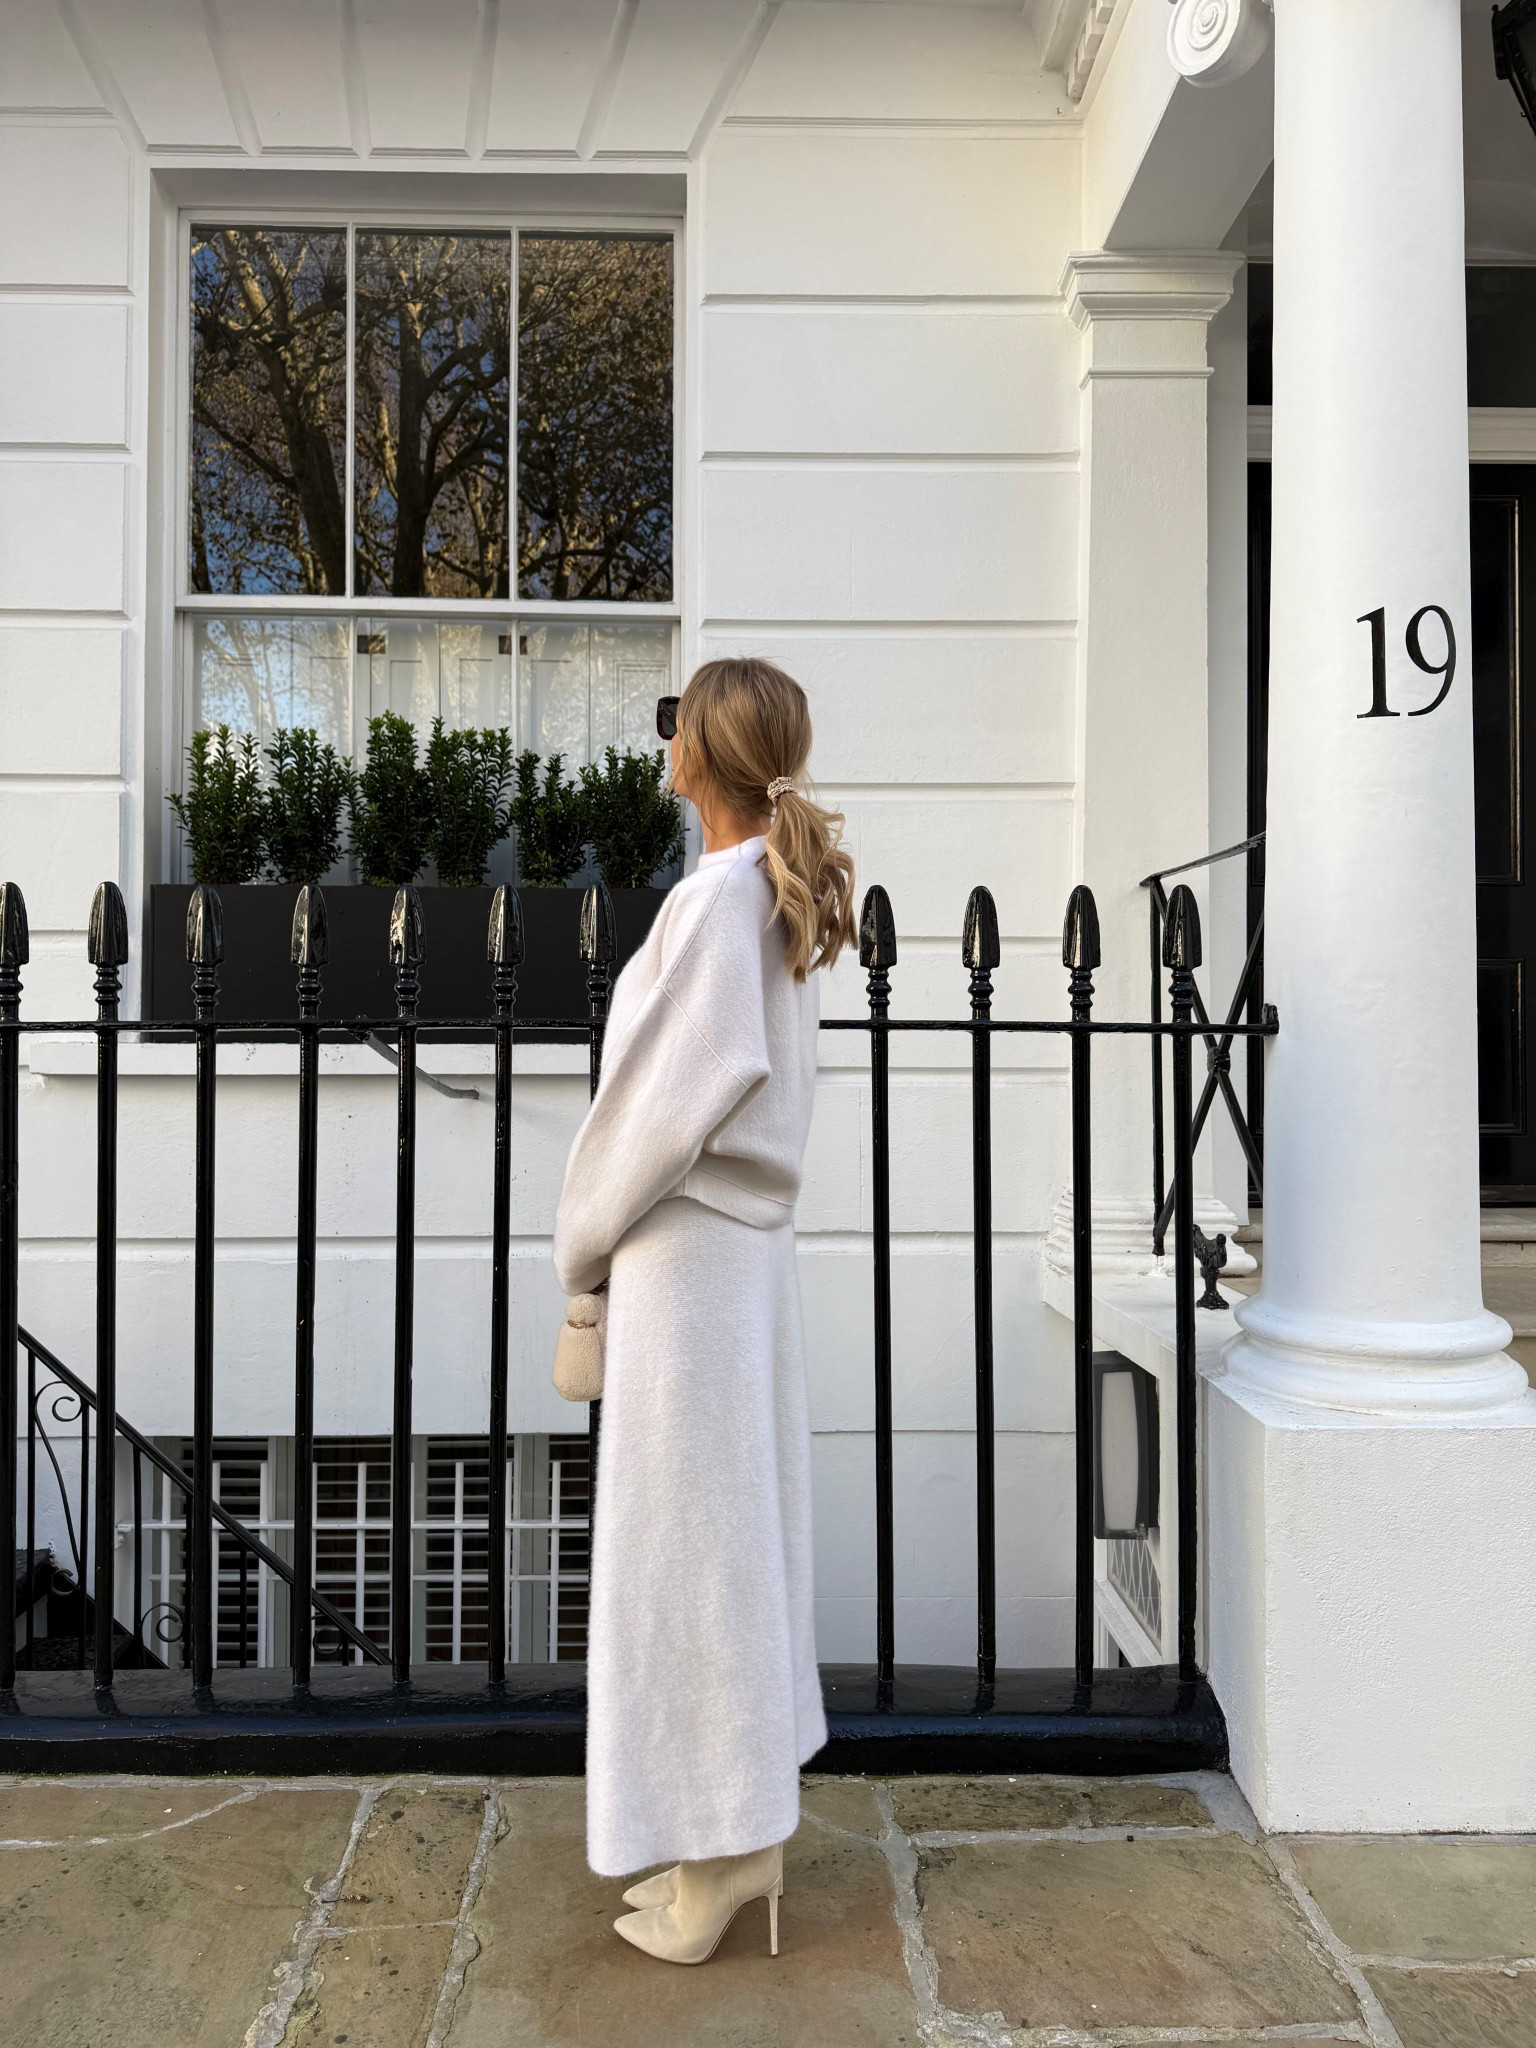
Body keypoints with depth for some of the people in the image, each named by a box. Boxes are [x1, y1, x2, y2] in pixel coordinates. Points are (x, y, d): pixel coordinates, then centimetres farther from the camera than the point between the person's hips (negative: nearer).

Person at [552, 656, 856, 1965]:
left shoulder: (716, 895, -16)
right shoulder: (781, 890, 10)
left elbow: (677, 1091, -18)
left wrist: (583, 1241, -4)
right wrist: (610, 1229, 14)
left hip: (686, 1251, -9)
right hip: (748, 1238, 9)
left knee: (687, 1539, 2)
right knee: (741, 1528, 16)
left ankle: (719, 1853, 17)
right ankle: (750, 1820, 31)